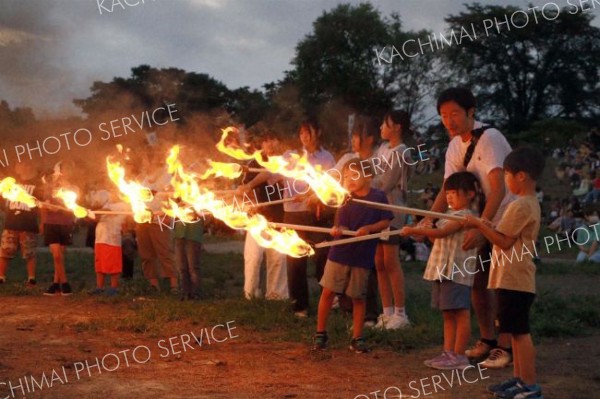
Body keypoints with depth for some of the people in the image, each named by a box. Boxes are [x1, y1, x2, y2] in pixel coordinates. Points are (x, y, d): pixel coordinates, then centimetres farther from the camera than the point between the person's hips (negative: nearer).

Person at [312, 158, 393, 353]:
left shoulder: (378, 197, -3)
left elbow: (386, 221, -2)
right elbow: (341, 225, -2)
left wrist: (369, 228, -17)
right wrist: (337, 229, -24)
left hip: (363, 256, -1)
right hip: (340, 253, 1)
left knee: (358, 297, 9)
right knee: (328, 292, 2)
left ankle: (357, 338, 21)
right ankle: (320, 333, 17)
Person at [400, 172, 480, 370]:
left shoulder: (464, 216, -12)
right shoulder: (450, 215, 19)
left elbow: (441, 233, -22)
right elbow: (440, 238, 21)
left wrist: (415, 230, -22)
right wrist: (425, 232, 3)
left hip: (457, 272, -10)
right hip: (442, 270, 10)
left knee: (461, 313, -3)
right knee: (448, 314, 12)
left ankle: (459, 355, 0)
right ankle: (448, 353, 18)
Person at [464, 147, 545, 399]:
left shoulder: (520, 206, -17)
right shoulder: (532, 204, 15)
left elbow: (504, 242, -19)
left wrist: (479, 225, -12)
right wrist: (489, 227, 10)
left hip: (514, 280, -10)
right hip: (517, 278, 10)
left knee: (520, 332, -6)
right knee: (517, 331, 16)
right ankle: (519, 378, 24)